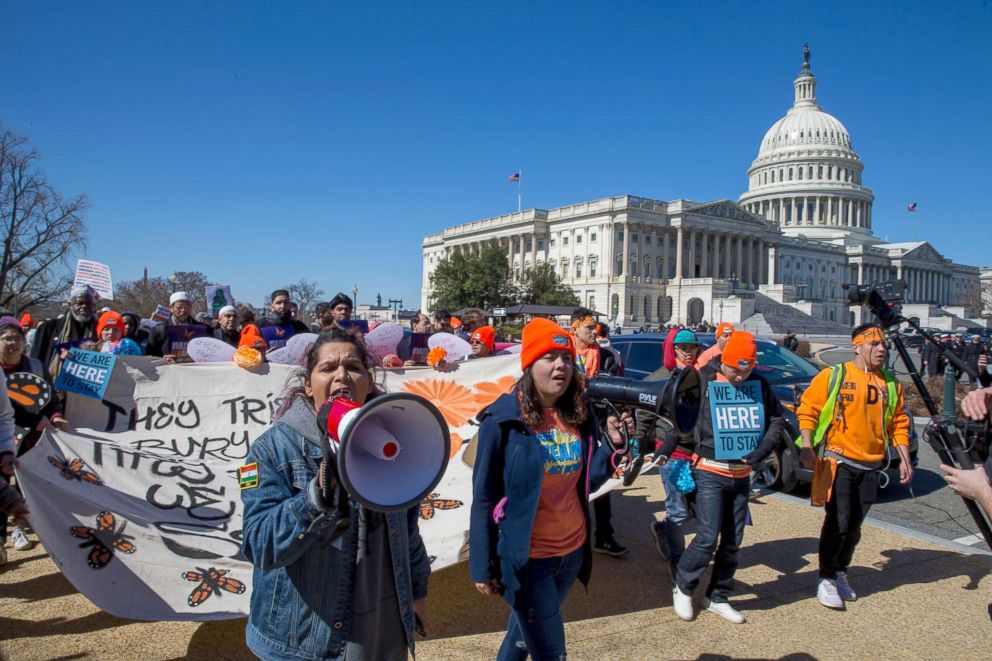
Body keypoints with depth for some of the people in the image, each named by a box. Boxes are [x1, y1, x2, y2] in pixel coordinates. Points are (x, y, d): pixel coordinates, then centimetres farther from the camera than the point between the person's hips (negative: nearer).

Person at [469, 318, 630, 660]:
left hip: (573, 551, 6)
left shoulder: (580, 417, -1)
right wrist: (482, 567, -11)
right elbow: (484, 497, -13)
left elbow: (587, 482, 2)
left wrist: (612, 444, -13)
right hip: (525, 557, -5)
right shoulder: (503, 420, -17)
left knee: (527, 633, 26)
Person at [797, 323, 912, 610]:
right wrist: (807, 447, -14)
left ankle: (841, 572, 30)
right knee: (838, 522, -8)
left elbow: (899, 423, 15)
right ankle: (826, 579, 6)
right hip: (839, 461, -5)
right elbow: (807, 410, -6)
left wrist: (905, 459, 7)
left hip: (871, 466, 5)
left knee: (854, 525, 12)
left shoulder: (891, 384, 9)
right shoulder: (834, 376, -6)